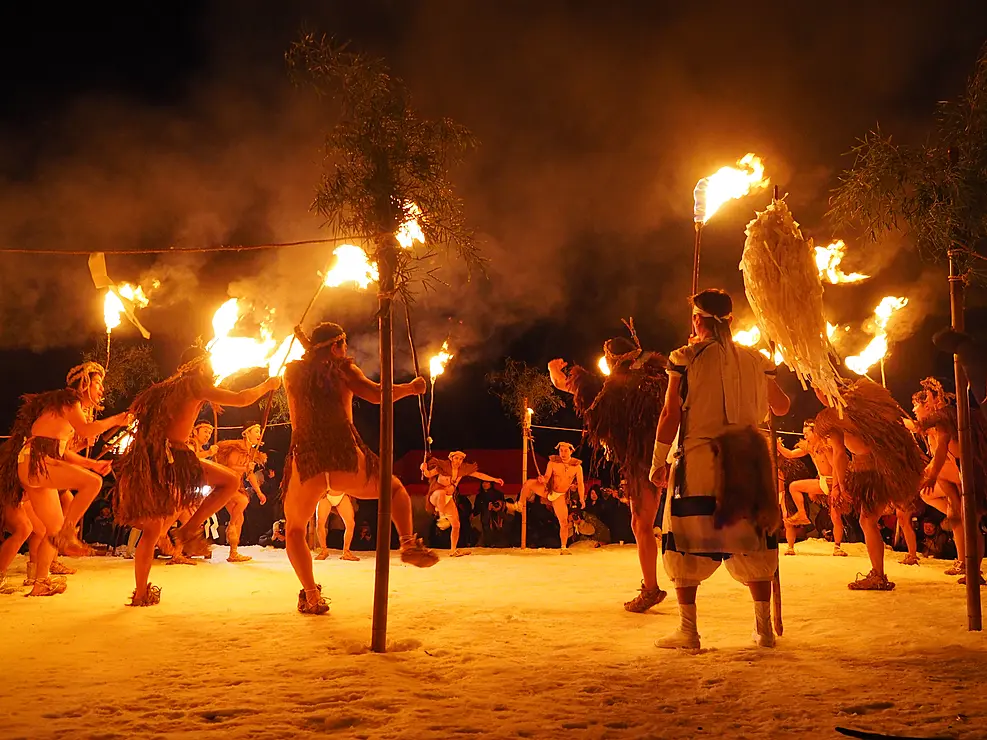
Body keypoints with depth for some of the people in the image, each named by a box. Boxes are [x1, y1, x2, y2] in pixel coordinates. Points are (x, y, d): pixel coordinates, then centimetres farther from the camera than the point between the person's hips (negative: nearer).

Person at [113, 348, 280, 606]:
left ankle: (140, 593, 16)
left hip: (141, 463, 8)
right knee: (230, 481, 0)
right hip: (169, 457, -8)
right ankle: (189, 529, -3)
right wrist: (267, 385, 12)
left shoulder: (165, 388, 24)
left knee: (152, 530, 16)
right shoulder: (195, 385, 2)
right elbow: (241, 399, -3)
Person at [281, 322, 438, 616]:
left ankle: (311, 597, 6)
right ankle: (409, 543, 2)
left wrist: (307, 347, 35)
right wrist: (410, 388, 6)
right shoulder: (343, 368, 7)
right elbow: (377, 394, -5)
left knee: (294, 529, 23)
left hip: (305, 461, 1)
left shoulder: (292, 371, 13)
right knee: (396, 490, 26)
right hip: (346, 457, -1)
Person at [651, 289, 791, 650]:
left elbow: (671, 414, -7)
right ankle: (764, 628, 13)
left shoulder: (686, 357, -3)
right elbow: (781, 407, 20)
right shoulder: (756, 360, 8)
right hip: (748, 459, 4)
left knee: (686, 543, 3)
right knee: (752, 540, 11)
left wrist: (658, 461, -1)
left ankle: (688, 629, 2)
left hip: (699, 458, -4)